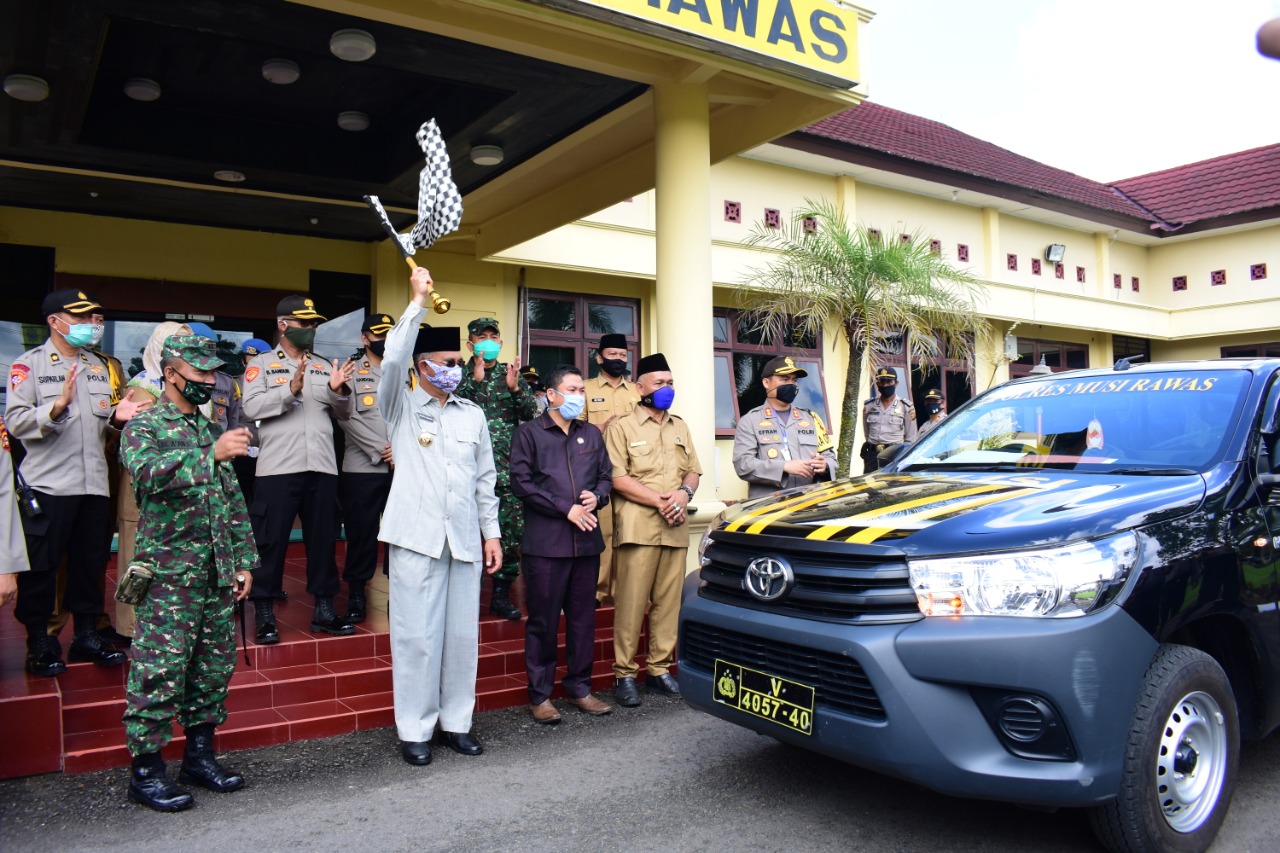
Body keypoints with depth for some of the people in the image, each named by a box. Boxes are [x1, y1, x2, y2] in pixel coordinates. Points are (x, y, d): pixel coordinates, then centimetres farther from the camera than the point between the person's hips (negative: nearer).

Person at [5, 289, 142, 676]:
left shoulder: (98, 366, 15)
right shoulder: (29, 364, -3)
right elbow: (16, 422, -12)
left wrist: (116, 417, -2)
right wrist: (57, 406, -26)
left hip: (94, 483, 6)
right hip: (48, 484, -5)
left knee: (91, 561, 12)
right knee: (40, 565, 3)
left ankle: (87, 634, 23)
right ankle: (39, 642, 16)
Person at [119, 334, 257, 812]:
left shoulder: (213, 431, 16)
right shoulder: (144, 427, -3)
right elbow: (147, 471, -26)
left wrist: (244, 561, 12)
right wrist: (211, 455, -35)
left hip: (218, 575, 7)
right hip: (168, 574, -6)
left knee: (215, 665, 11)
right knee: (160, 670, -2)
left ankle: (200, 756, 24)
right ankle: (145, 771, 11)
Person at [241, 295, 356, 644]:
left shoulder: (323, 367, 16)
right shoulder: (261, 364, 4)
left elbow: (344, 414, 11)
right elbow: (251, 407, -10)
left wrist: (339, 390, -9)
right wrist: (291, 389, -21)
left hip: (322, 468, 4)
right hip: (277, 468, -4)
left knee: (323, 538, 9)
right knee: (271, 540, 1)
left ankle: (323, 609, 20)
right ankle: (264, 615, 12)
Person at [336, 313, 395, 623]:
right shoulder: (350, 372, 5)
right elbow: (347, 418, -6)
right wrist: (380, 450, -11)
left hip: (403, 467, 2)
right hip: (363, 467, -2)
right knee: (361, 533, 2)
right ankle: (356, 594, 14)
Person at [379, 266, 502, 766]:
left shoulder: (472, 414, 14)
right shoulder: (401, 407, 3)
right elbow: (392, 358, -16)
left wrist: (491, 531, 11)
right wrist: (418, 302, -15)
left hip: (464, 537, 4)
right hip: (416, 535, -4)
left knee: (463, 632, 7)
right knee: (417, 634, -1)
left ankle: (456, 722, 21)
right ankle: (414, 729, 12)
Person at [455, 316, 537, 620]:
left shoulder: (512, 374, 13)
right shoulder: (461, 374, 6)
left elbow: (531, 414, 6)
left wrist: (515, 388, -10)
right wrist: (475, 379, -18)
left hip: (508, 467, 3)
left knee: (512, 532, 4)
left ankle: (502, 594, 16)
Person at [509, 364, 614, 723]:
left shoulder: (591, 435, 16)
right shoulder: (529, 433, 0)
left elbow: (606, 476, 18)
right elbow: (522, 482, -8)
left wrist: (596, 497, -5)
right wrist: (566, 508, -13)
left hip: (587, 540, 5)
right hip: (545, 542, -4)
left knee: (583, 617, 10)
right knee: (543, 621, 2)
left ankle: (579, 688, 23)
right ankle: (540, 694, 14)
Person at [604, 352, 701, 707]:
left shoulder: (680, 427, 21)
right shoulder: (622, 426, 2)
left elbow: (693, 470, 20)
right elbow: (617, 478, -7)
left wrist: (684, 493, -3)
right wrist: (660, 501, -12)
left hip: (675, 528, 5)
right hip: (638, 527, -5)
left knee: (669, 601, 5)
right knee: (632, 602, -5)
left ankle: (659, 669, 16)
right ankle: (624, 674, 4)